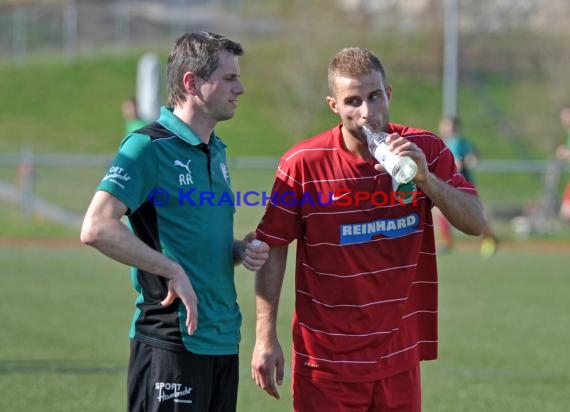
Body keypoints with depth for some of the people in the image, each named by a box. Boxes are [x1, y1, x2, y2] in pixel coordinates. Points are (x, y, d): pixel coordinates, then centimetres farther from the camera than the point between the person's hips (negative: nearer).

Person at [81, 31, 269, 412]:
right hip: (170, 340, -8)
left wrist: (241, 250, 8)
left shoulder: (217, 152, 16)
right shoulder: (148, 147, -11)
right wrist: (173, 272, -22)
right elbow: (97, 228, -22)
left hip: (223, 339, 8)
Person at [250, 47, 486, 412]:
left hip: (400, 357, 3)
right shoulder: (303, 164, -9)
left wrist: (426, 179, -20)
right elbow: (273, 250, -3)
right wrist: (266, 338, -6)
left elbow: (476, 223, -4)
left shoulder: (425, 150, 0)